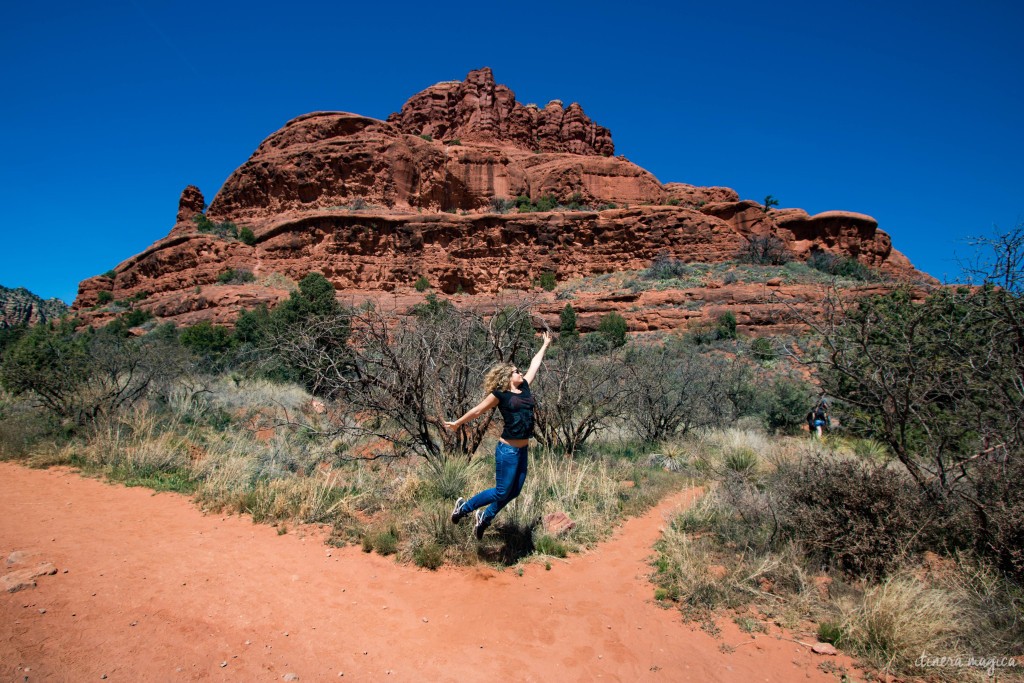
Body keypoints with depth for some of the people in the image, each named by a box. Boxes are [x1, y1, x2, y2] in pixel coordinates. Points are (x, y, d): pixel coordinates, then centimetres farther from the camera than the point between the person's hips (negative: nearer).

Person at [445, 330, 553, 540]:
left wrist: (545, 345, 32)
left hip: (523, 450, 7)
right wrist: (458, 423, 12)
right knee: (501, 492, -1)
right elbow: (478, 410, 3)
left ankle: (485, 518, 31)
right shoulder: (500, 394, -7)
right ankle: (464, 507, 18)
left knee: (514, 491, 12)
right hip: (508, 450, -7)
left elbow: (535, 364, 21)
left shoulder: (524, 387, 10)